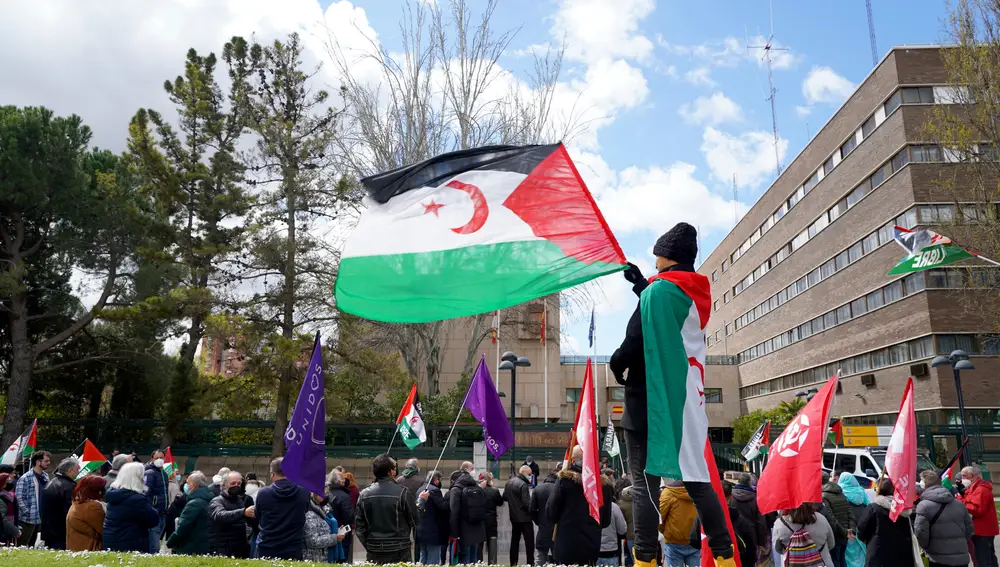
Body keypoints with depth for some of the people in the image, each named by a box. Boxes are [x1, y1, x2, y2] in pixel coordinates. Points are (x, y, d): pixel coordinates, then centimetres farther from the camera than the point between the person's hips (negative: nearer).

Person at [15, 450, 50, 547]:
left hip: (41, 518, 7)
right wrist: (28, 513, -17)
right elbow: (19, 498, -16)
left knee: (31, 546, 17)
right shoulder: (25, 479, -14)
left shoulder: (45, 476, 8)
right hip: (28, 519, -7)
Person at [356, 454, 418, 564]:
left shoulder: (364, 494, -1)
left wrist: (368, 545, 11)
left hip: (374, 553, 4)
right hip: (399, 552, -3)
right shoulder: (402, 493, -13)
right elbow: (414, 520, -4)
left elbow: (359, 524, 3)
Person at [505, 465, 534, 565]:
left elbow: (505, 497, 14)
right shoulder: (523, 484, -18)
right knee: (529, 542, -1)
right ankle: (530, 563, -3)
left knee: (514, 541, 14)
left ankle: (513, 563, 17)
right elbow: (527, 503, -20)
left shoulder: (509, 482, 7)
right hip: (525, 518, -8)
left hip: (514, 517, 8)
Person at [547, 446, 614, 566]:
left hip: (566, 544, -3)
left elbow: (551, 513, -5)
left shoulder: (565, 480, -9)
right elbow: (606, 520, 9)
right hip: (592, 546, 3)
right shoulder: (603, 483, 2)